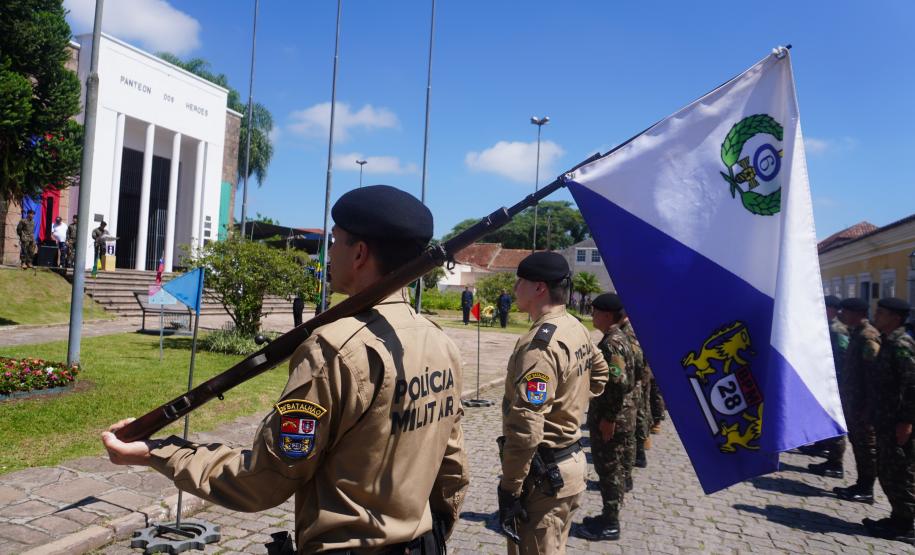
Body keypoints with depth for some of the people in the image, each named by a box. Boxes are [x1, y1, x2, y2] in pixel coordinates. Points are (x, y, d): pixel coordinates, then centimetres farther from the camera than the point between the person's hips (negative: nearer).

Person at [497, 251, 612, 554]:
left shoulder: (539, 343, -24)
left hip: (542, 472, -9)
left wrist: (509, 487, -20)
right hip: (571, 460, 9)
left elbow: (525, 429, -28)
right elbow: (600, 373, 24)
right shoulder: (577, 329, 5)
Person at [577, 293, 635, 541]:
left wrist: (608, 418, -22)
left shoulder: (612, 342, -20)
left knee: (609, 469, 1)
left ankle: (610, 525, 13)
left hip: (612, 418, -10)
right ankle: (609, 517, 30)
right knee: (612, 469, 18)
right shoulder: (620, 338, 11)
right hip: (618, 414, 10)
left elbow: (619, 383, -28)